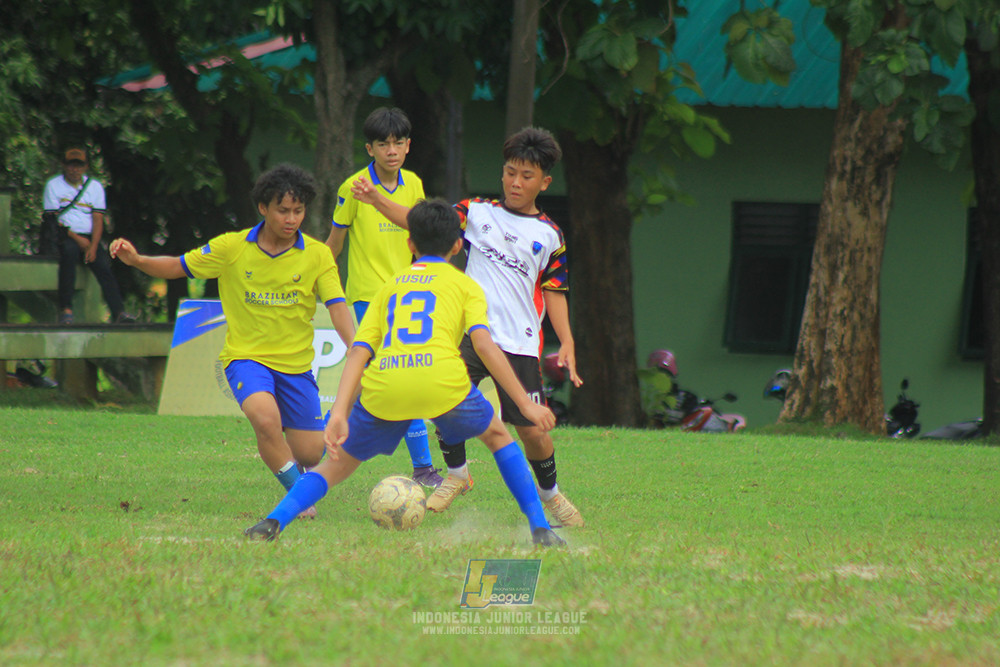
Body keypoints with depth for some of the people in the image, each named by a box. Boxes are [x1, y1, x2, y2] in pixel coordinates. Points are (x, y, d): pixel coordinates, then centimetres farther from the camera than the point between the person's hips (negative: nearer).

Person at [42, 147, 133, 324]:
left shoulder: (95, 186, 14)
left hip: (89, 238, 3)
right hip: (65, 236, -3)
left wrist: (93, 246, -12)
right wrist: (77, 239, -13)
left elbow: (98, 219, 5)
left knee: (103, 265, -23)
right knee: (70, 250, -36)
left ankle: (118, 312, -34)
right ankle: (65, 309, -38)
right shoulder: (53, 185, 6)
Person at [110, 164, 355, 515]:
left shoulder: (317, 255, -5)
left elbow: (337, 307, -13)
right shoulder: (232, 248, -5)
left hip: (296, 364, 2)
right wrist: (136, 260, -14)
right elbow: (177, 267, 4)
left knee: (310, 454, 1)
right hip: (246, 356, -2)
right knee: (265, 417, -32)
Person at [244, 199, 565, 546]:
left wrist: (339, 414, 7)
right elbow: (485, 346, 4)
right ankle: (540, 529, 18)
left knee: (338, 463, 19)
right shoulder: (465, 285, 20)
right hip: (442, 382, -2)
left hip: (383, 387, 2)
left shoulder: (389, 287, 28)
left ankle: (275, 521, -3)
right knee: (498, 437, 26)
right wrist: (525, 403, 3)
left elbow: (358, 351, 15)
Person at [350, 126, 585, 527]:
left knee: (532, 430, -3)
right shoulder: (478, 213, 8)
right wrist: (375, 199, -11)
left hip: (521, 343, 0)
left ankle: (550, 494, 26)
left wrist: (567, 342, 1)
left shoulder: (549, 235, 9)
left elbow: (554, 293, 13)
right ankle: (456, 475, 3)